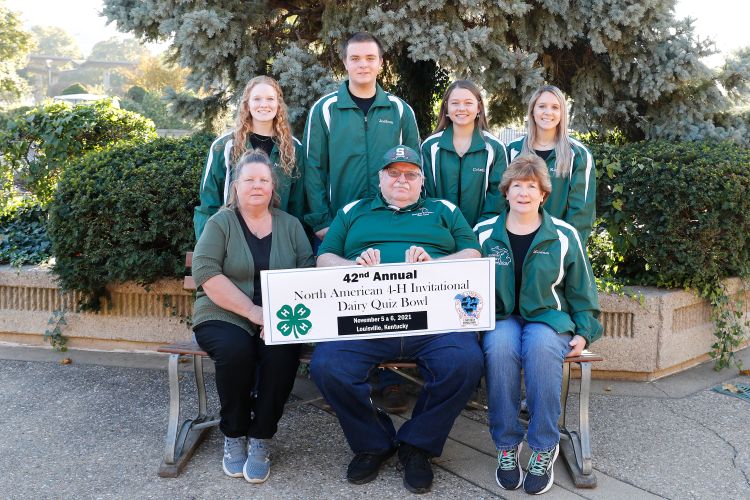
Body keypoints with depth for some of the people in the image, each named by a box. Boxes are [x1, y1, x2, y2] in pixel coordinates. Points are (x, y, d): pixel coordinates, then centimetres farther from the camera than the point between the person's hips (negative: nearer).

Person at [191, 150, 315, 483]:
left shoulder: (290, 224, 11)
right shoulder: (220, 223, 2)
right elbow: (205, 273, -11)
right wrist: (252, 311, -20)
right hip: (225, 317, -1)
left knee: (282, 352, -30)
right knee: (236, 350, -32)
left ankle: (261, 439, -12)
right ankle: (234, 436, -8)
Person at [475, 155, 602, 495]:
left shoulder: (564, 236, 6)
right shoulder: (485, 234, 6)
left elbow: (581, 292, 12)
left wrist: (584, 332, 1)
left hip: (548, 317, 0)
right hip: (501, 317, 0)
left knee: (541, 345, -37)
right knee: (500, 345, -37)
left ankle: (543, 449, -23)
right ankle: (506, 446, -22)